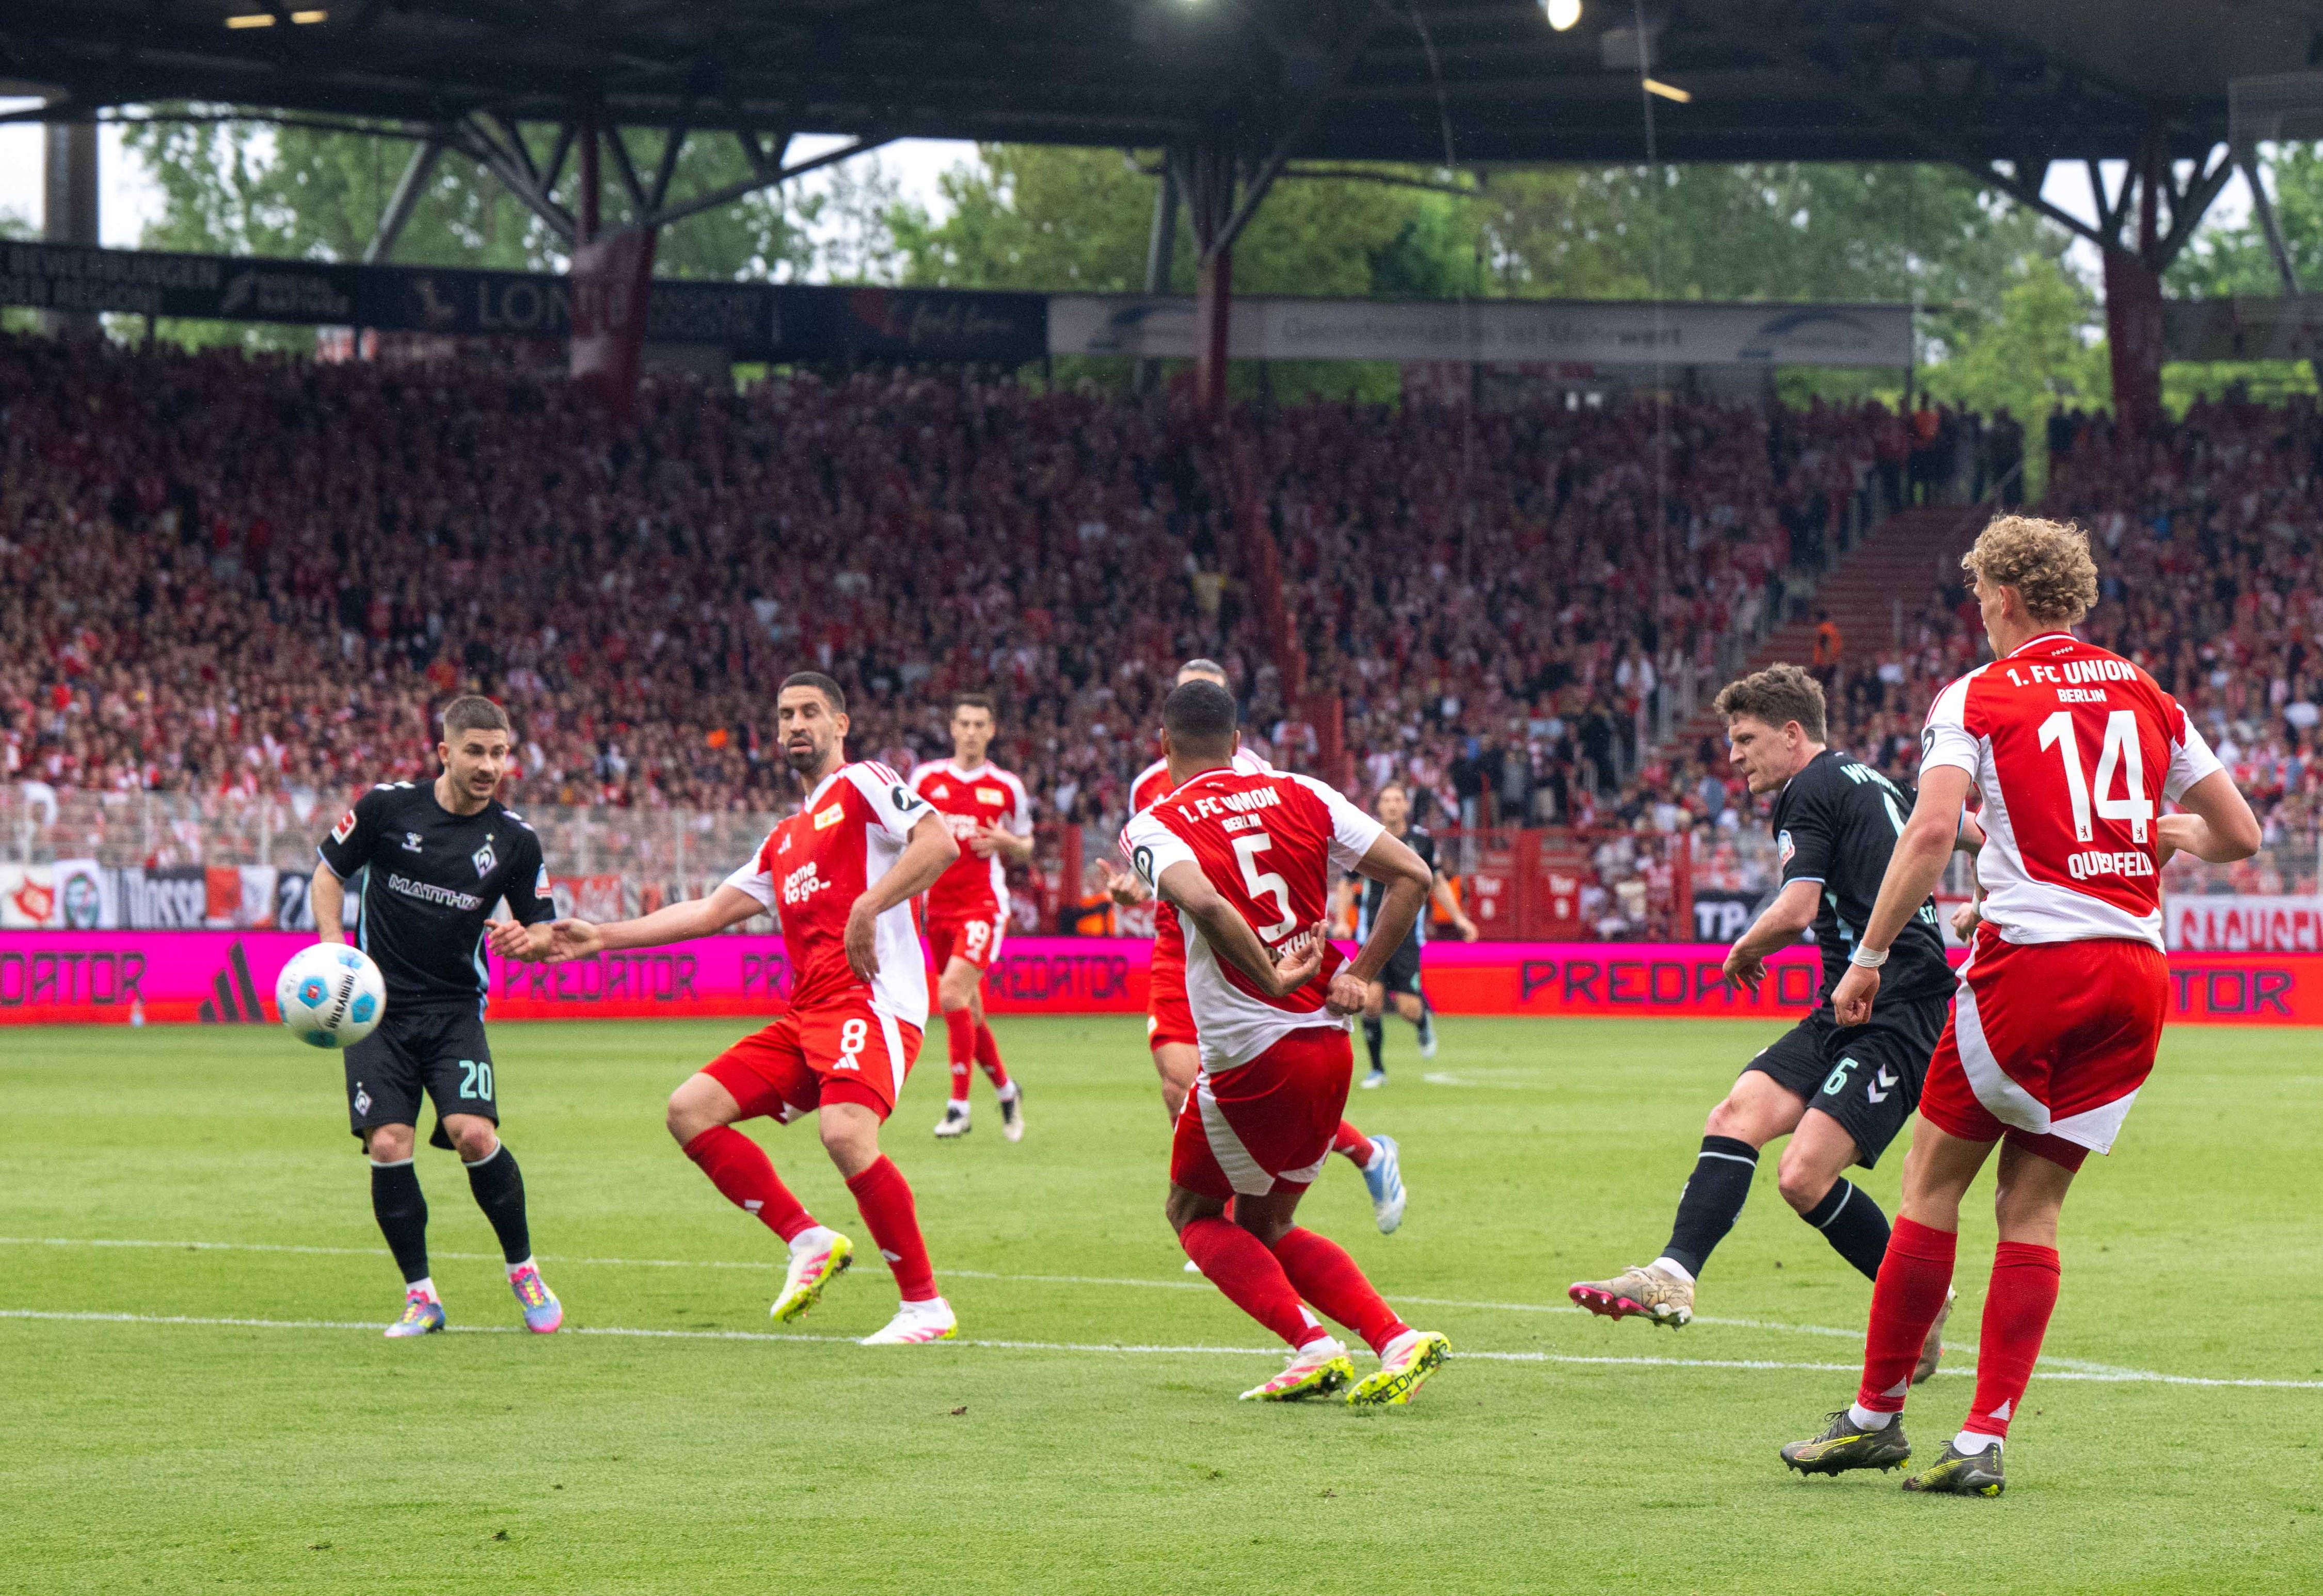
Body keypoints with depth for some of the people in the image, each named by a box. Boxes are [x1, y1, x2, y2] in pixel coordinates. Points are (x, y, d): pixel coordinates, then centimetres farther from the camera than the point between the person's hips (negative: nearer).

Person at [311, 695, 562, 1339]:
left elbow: (543, 928, 7)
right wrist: (334, 949, -6)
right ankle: (420, 1297, 2)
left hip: (456, 1009, 0)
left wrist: (525, 937, -17)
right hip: (378, 1006, 0)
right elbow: (329, 872, 8)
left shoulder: (515, 840, -2)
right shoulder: (388, 806, -5)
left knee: (474, 1134, -19)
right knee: (388, 1144, -13)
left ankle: (523, 1269, 4)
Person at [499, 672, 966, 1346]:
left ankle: (925, 1306, -21)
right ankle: (808, 1241, 0)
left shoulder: (862, 783, 4)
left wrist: (868, 908, -20)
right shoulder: (785, 840, 28)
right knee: (691, 1109, -2)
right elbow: (712, 912, 30)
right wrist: (602, 937, 28)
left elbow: (939, 843, -12)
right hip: (806, 1014, 9)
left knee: (845, 1131, -32)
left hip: (873, 999, -9)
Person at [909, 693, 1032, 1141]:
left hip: (984, 906, -4)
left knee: (952, 994, -21)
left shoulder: (1007, 787, 3)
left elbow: (1025, 847, 13)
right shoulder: (926, 778, 6)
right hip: (939, 906, 4)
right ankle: (1006, 1090, 31)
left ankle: (959, 1105, -15)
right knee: (968, 1012, 8)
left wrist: (1006, 842, -9)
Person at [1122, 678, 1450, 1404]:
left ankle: (1312, 1345, -4)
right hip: (1331, 1046, 6)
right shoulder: (1301, 796, 9)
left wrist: (1272, 980, -18)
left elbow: (1203, 902, -29)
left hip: (1252, 1056, -6)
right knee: (1265, 1225, 21)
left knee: (1195, 1213, 16)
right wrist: (1360, 975, 5)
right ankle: (1396, 1338, 3)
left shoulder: (1154, 827, -7)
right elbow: (1412, 874, 3)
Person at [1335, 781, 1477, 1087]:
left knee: (1409, 1008, -8)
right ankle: (1377, 1069, 1)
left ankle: (1425, 1021, 32)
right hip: (1372, 932, 0)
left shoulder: (1422, 840, 3)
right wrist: (1341, 920, -3)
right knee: (1371, 999, -16)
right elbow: (1347, 885, 11)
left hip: (1408, 933, 0)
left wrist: (1459, 918, 9)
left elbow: (1438, 883, 16)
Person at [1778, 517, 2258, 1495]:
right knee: (2030, 1206, 8)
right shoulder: (2145, 696, 14)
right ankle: (1984, 1441, 1)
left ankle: (1877, 1416, 13)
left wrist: (1868, 957, -7)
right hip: (2138, 970, 5)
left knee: (1932, 1184, 9)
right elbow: (2240, 835, 16)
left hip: (2033, 962, -5)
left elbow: (1931, 833, -14)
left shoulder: (1978, 697, 0)